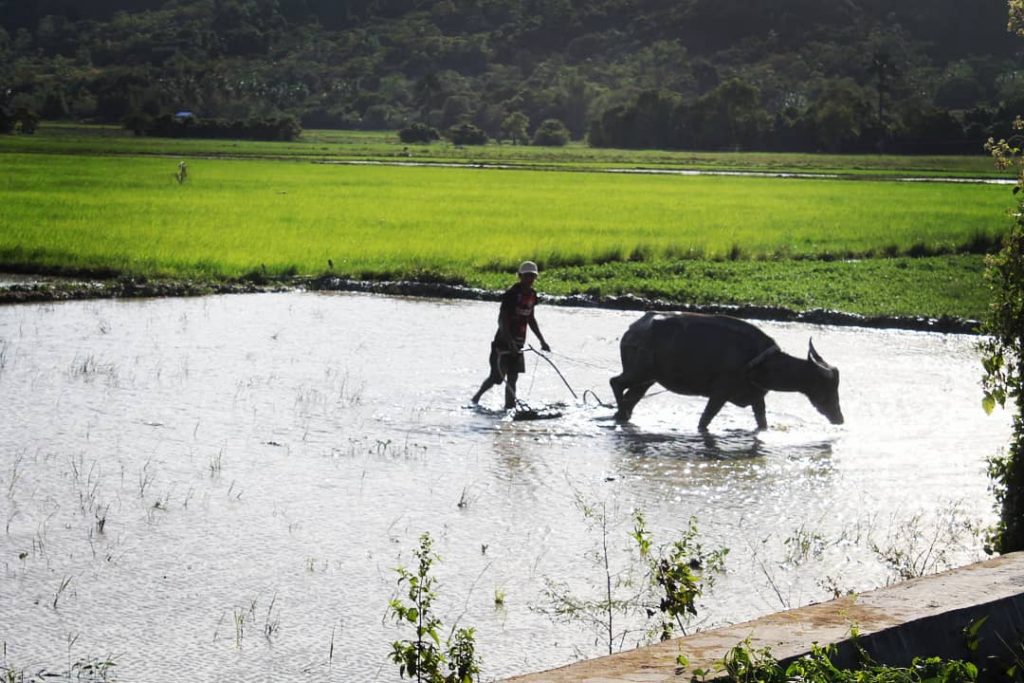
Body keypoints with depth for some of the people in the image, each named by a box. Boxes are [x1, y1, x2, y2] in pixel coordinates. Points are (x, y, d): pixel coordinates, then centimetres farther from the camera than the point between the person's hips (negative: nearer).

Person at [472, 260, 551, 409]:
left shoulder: (532, 295, 7)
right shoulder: (512, 293, -16)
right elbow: (501, 319, -21)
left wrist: (542, 341, 21)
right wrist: (510, 341, -32)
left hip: (518, 343, 7)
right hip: (504, 341, -7)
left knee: (512, 377, 4)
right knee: (497, 377, -5)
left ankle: (509, 408, 6)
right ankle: (476, 398, 15)